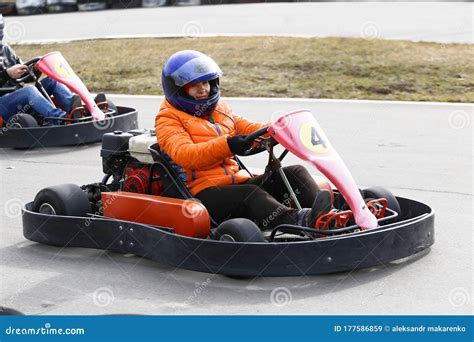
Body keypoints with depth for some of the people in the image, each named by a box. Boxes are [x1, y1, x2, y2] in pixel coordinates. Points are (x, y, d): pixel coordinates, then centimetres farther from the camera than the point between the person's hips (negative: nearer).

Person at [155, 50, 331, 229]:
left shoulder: (220, 108, 25)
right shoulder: (169, 119, 1)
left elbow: (245, 128, 16)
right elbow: (183, 154, -18)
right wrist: (226, 146, -33)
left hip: (240, 182, 8)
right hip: (204, 192, -8)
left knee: (295, 172, -10)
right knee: (251, 194, -36)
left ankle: (326, 215, -36)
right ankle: (303, 221, -60)